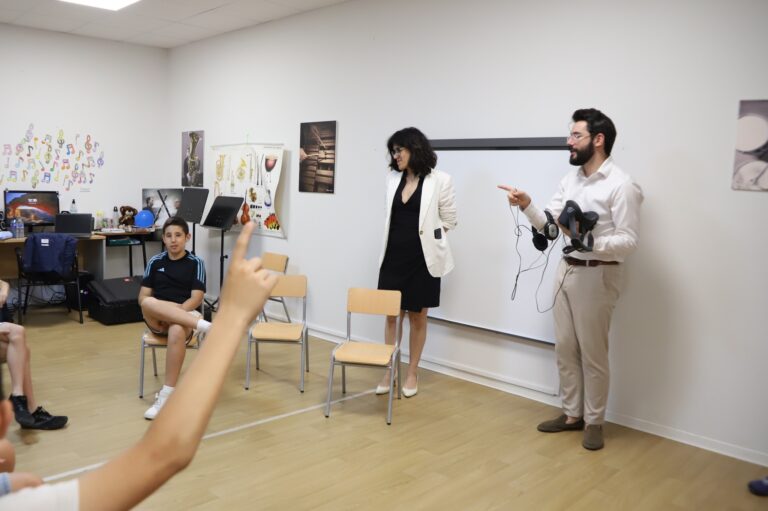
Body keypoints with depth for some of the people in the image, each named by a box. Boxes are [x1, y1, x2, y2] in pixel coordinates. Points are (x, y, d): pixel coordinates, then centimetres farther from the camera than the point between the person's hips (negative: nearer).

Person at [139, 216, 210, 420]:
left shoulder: (195, 263, 4)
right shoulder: (155, 262, 10)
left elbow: (196, 299, -4)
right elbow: (143, 297, 7)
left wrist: (175, 311, -21)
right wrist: (161, 311, -14)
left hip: (183, 318, -2)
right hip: (157, 321, 2)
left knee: (177, 331, -39)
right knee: (148, 303, -34)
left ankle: (166, 395, -33)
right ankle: (201, 325, -36)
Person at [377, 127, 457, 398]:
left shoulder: (440, 180, -8)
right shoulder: (392, 178, 5)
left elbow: (449, 221, -1)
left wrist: (424, 233, 5)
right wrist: (400, 234, 12)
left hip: (421, 258, -4)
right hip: (393, 256, 4)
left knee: (417, 316, 8)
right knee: (392, 315, 8)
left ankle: (412, 373, 22)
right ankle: (389, 370, 21)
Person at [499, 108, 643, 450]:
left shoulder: (622, 185, -14)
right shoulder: (570, 180, 9)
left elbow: (629, 241, -17)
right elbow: (548, 225, 7)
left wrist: (589, 241, -32)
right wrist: (527, 205, -10)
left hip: (597, 275, -7)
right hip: (566, 270, 7)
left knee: (593, 352, 3)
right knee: (565, 347, 13)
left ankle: (594, 421, 19)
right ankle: (572, 414, 27)